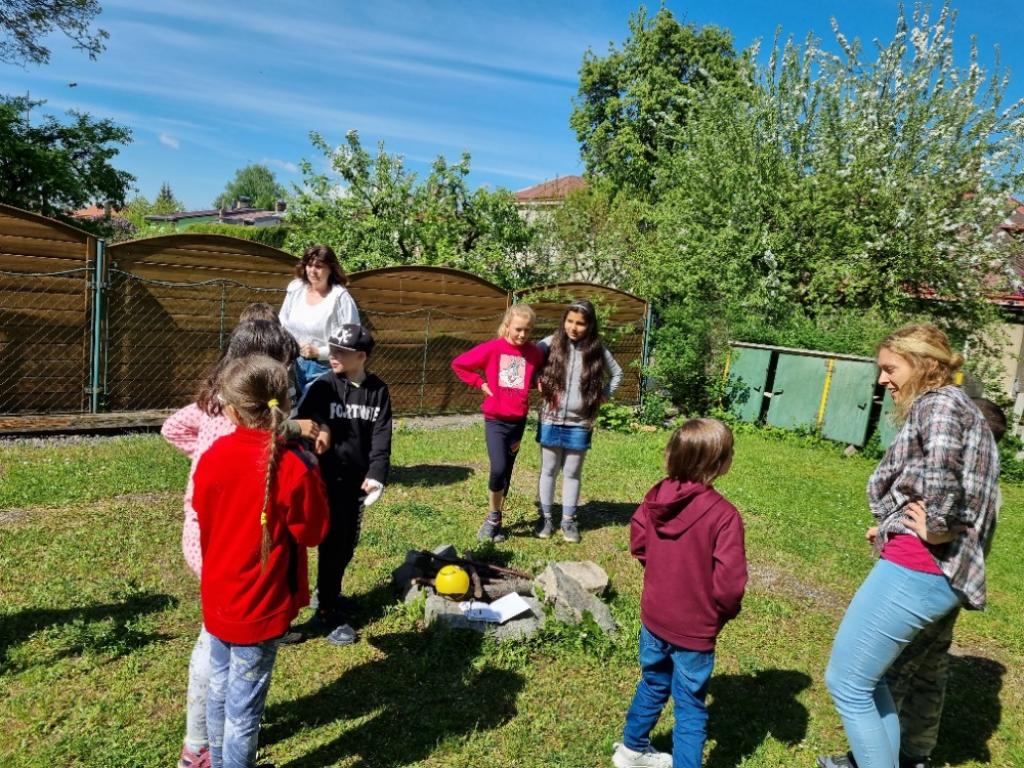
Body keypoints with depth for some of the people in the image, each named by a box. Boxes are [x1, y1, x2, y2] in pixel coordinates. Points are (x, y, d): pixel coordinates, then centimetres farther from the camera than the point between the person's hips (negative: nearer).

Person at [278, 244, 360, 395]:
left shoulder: (341, 297, -13)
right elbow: (283, 324, 17)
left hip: (323, 368, -5)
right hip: (295, 365, 5)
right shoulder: (295, 288, 5)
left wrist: (319, 352, -19)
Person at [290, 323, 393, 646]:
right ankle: (326, 612, 13)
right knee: (333, 543, 0)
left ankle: (330, 595, 37)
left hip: (358, 479, 4)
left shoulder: (378, 391, 0)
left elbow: (381, 436, -5)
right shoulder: (323, 387, -8)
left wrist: (376, 475, -14)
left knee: (349, 542, 16)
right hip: (329, 478, -4)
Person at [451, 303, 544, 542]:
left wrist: (532, 385, -2)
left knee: (506, 473, 10)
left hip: (518, 421, 3)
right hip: (495, 420, -3)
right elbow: (459, 364, 1)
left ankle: (495, 520, 25)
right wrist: (480, 383, -4)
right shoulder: (492, 348, -8)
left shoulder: (535, 353, -2)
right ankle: (492, 517, 6)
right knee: (498, 469, -17)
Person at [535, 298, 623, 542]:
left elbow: (617, 373, 13)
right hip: (551, 420, 0)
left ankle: (569, 520, 23)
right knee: (549, 470, 10)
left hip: (579, 423, 0)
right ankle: (545, 517, 23)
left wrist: (604, 396, 3)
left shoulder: (597, 350, -2)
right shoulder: (551, 343, -5)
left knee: (572, 473, 10)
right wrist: (537, 382, -5)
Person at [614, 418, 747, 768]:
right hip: (694, 629, -6)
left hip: (653, 617, 6)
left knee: (653, 684, 28)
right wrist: (724, 613, -4)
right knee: (690, 709, 12)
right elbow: (729, 583, -25)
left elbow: (637, 543, 5)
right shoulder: (724, 514, -25)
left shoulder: (656, 497, -8)